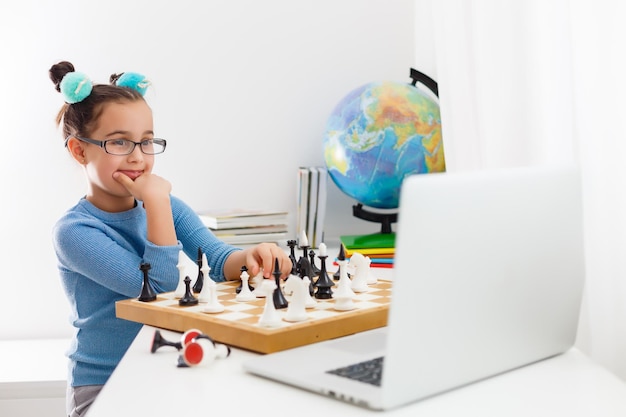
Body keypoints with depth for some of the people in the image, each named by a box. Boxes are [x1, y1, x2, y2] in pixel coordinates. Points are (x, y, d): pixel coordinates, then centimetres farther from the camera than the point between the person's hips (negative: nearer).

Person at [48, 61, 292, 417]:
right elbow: (159, 285, -24)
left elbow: (218, 259, -12)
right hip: (104, 387, -5)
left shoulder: (169, 207, 2)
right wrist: (156, 199, -25)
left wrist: (250, 257, -34)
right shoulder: (74, 231, -16)